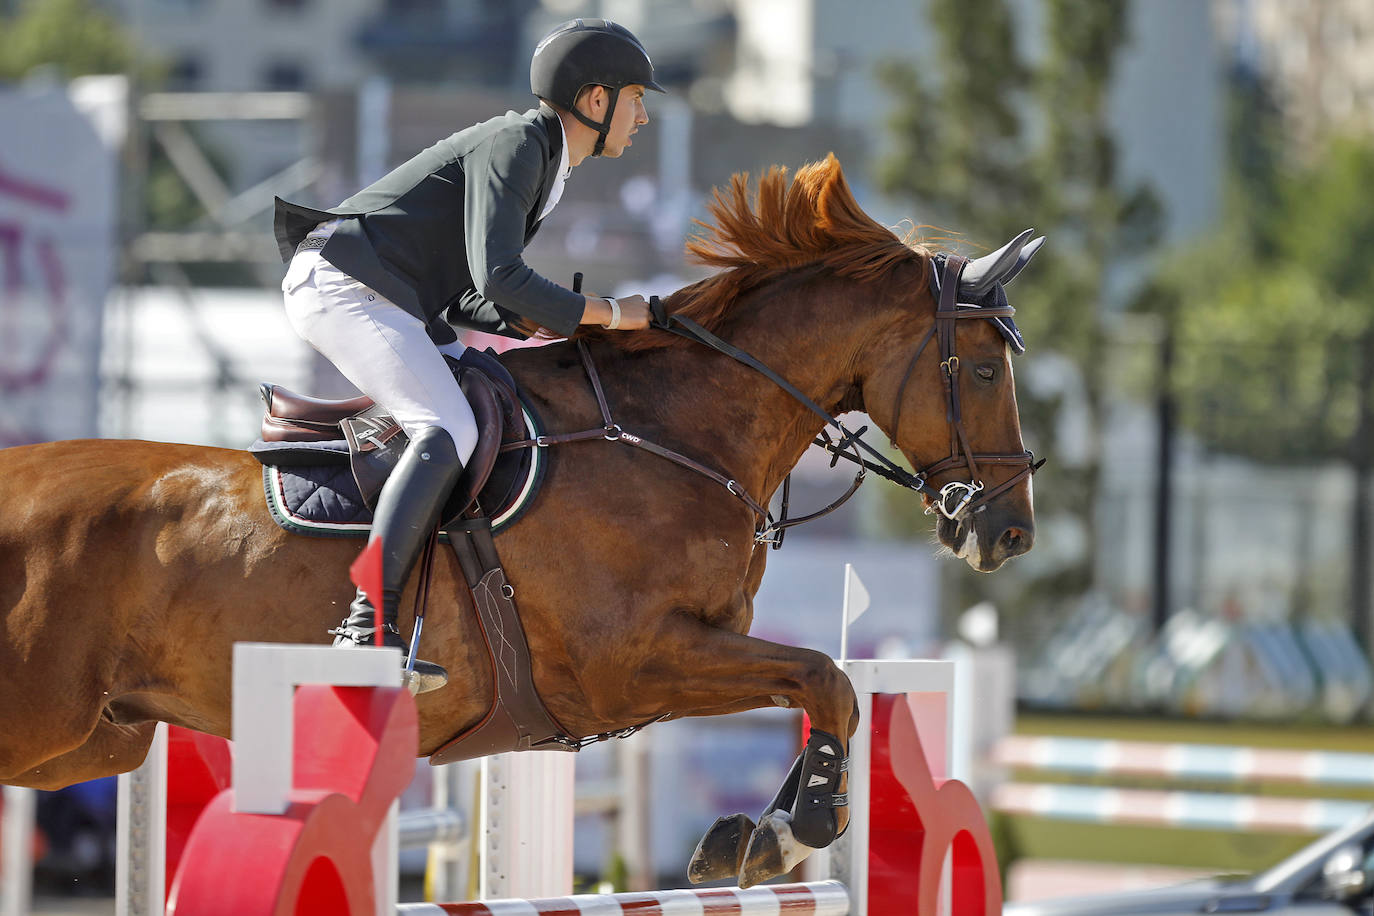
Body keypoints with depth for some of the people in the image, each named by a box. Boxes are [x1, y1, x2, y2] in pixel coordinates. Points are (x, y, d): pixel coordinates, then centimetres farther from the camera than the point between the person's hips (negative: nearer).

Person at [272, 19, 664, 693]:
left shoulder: (540, 162, 20)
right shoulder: (514, 145, -12)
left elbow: (457, 301, 21)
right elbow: (498, 276, -24)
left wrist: (542, 325, 5)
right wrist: (605, 313, -14)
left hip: (383, 303, 11)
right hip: (341, 286, -11)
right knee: (448, 431, -27)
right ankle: (368, 625, -39)